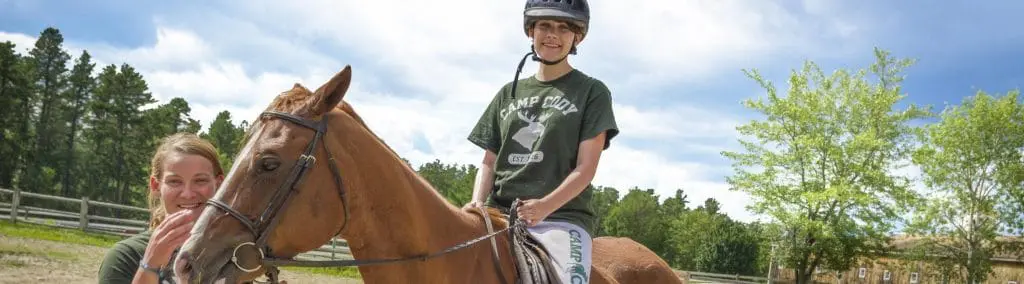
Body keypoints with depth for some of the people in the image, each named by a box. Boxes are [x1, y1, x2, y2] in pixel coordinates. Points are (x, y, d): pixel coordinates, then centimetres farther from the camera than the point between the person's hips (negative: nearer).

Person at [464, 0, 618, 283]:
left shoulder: (592, 92, 8)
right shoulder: (508, 94, 20)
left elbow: (585, 168, -2)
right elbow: (489, 162, 18)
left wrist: (544, 206, -18)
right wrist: (478, 201, -4)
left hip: (562, 217, -3)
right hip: (499, 214, 4)